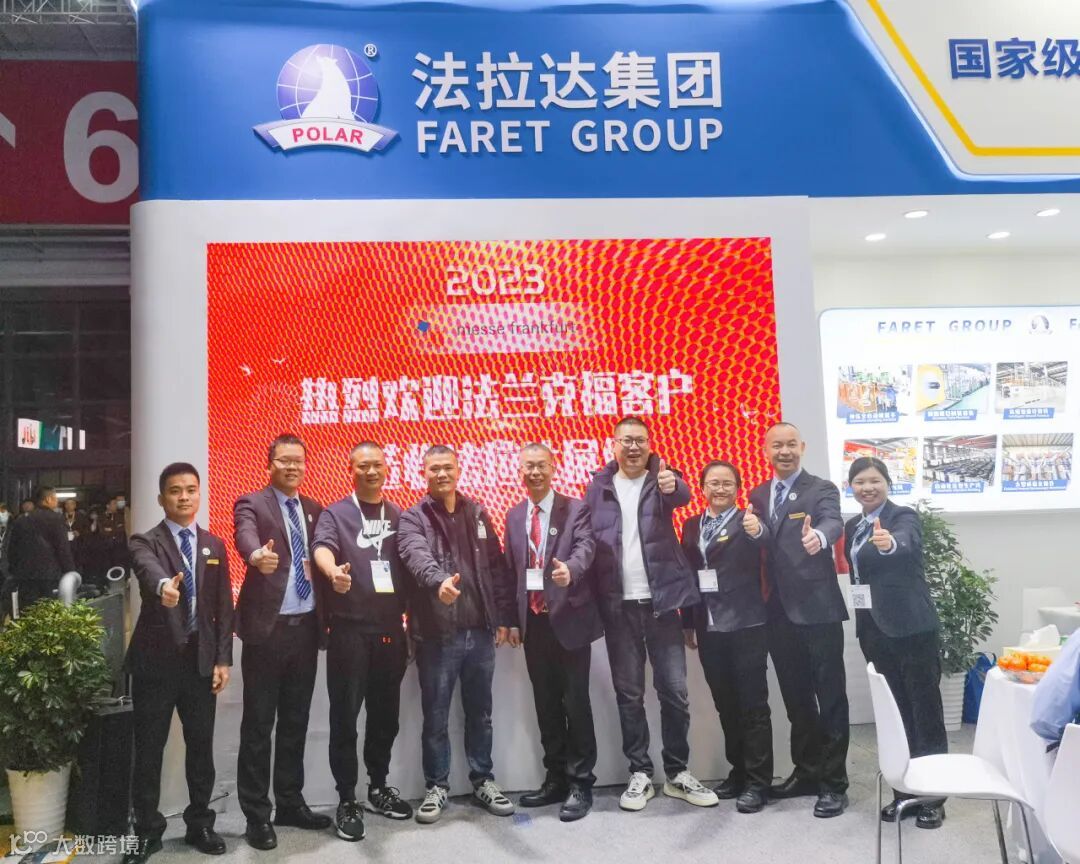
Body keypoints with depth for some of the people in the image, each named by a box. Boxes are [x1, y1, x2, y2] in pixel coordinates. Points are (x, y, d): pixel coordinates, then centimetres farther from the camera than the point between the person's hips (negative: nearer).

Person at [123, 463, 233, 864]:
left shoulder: (215, 545, 9)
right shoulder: (145, 541, -3)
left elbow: (224, 607, 8)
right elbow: (149, 568, -28)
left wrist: (223, 659, 0)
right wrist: (163, 585, -51)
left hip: (201, 659, 3)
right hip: (156, 659, -3)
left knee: (201, 746, 9)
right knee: (148, 749, 5)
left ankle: (199, 824, 24)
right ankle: (147, 831, 20)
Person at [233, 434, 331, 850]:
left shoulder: (314, 510, 14)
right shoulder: (251, 503, -4)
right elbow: (245, 536, -26)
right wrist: (257, 555, -46)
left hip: (306, 626, 5)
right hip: (267, 627, -5)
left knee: (295, 722, 14)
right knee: (258, 724, 3)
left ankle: (290, 803, 26)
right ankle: (256, 814, 14)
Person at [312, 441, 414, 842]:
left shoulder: (398, 516, 11)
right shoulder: (334, 513, -1)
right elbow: (322, 547, -20)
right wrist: (333, 572, -42)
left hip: (390, 629, 4)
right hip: (349, 629, -3)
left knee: (386, 714, 13)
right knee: (345, 716, 3)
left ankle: (378, 787, 30)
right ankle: (346, 801, 14)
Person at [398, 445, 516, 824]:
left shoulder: (477, 514, 10)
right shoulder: (412, 518, -3)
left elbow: (497, 567, 10)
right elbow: (418, 556, -24)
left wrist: (504, 617, 6)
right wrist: (439, 580, -45)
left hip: (480, 630, 3)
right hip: (437, 633, -3)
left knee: (480, 713, 15)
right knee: (436, 717, 8)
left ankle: (483, 780, 29)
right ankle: (437, 785, 24)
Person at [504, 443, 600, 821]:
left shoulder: (576, 509, -5)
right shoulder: (514, 516, 11)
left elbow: (585, 548, -22)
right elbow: (511, 569, 12)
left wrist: (570, 570, -44)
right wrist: (512, 619, 10)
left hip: (569, 618, -5)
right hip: (533, 621, 5)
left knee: (576, 702, 0)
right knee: (546, 704, 12)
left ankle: (581, 783, 11)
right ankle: (556, 779, 24)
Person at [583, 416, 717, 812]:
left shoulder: (662, 476, 2)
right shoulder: (598, 486, 5)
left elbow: (682, 496, -22)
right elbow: (587, 538, 2)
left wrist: (672, 486, -46)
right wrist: (593, 598, -9)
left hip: (661, 600, 0)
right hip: (618, 605, 1)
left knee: (674, 691, 5)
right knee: (629, 694, 8)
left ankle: (678, 773, 19)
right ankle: (640, 773, 19)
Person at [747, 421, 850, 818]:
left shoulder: (822, 489, -5)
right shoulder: (758, 495, 12)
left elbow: (833, 523, -27)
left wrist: (817, 537, -47)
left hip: (818, 609, -5)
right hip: (779, 612, 6)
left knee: (830, 697, 3)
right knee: (795, 698, 16)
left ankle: (834, 783, 14)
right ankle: (806, 772, 30)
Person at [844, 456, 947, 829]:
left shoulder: (904, 516, -12)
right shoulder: (852, 526, 10)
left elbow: (905, 543, -36)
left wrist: (888, 542, -58)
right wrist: (863, 623, 15)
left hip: (912, 628, -7)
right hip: (875, 630, 7)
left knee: (926, 711, 3)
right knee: (896, 713, 14)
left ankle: (933, 795, 13)